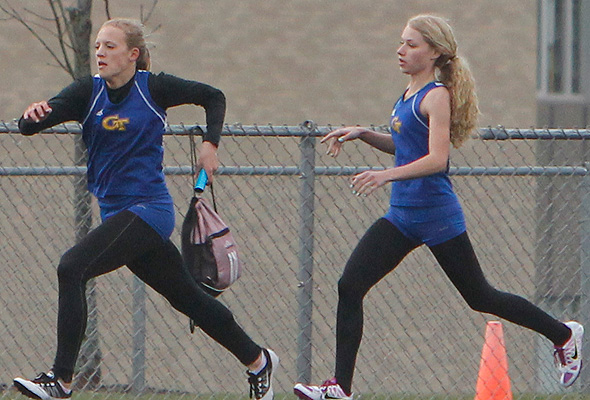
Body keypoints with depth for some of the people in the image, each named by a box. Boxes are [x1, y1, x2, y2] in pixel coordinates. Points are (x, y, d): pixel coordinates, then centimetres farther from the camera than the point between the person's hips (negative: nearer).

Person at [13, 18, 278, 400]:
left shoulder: (154, 88, -6)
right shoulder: (87, 92, 2)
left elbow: (213, 96, 9)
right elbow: (29, 125, -9)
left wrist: (210, 143, -4)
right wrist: (34, 114, -32)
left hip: (148, 209, -6)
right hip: (117, 212, 6)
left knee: (72, 268, -22)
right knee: (187, 296, 15)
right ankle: (257, 359, 32)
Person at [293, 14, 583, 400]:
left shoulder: (437, 96, -14)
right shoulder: (408, 95, 12)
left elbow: (436, 159, -24)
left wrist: (387, 175, -36)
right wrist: (363, 134, 12)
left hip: (436, 215, -8)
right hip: (402, 216, 8)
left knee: (480, 297, 4)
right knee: (350, 285, -5)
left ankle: (564, 335, 24)